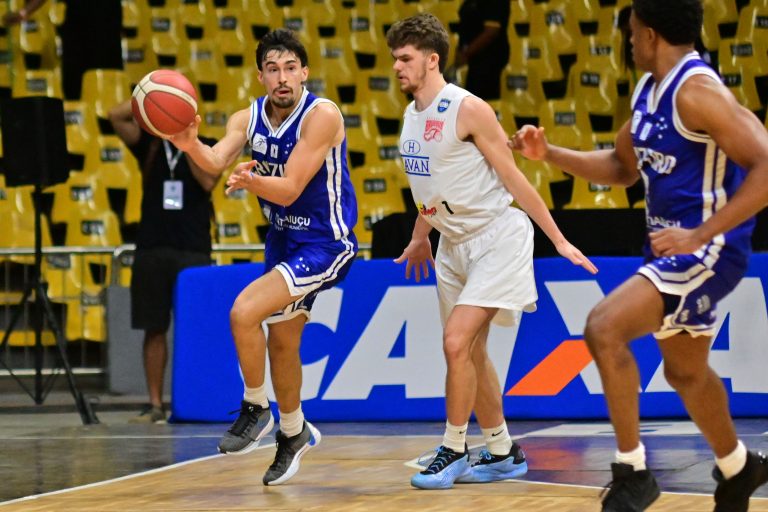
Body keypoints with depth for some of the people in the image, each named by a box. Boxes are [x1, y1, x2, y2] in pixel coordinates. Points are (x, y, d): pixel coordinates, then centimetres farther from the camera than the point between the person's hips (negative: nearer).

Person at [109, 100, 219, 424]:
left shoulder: (207, 147, 7)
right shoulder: (149, 145, 10)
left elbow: (208, 181, -11)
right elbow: (116, 116, -2)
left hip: (192, 251, -2)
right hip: (152, 249, 2)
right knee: (154, 330, 2)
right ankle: (155, 405, 5)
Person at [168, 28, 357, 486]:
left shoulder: (321, 116, -22)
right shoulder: (249, 119, -2)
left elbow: (289, 189, -26)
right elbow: (216, 160, -21)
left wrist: (251, 181, -44)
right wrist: (190, 145, -42)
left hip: (325, 244, -8)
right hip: (283, 240, 8)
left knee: (244, 311, -22)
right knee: (282, 342, 19)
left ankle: (256, 410, -2)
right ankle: (294, 432, 41)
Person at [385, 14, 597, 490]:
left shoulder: (468, 109, -17)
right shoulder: (412, 116, 7)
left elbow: (513, 178, -14)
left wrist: (560, 240, -13)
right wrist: (420, 237, 33)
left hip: (497, 238, -9)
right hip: (454, 244, 9)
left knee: (457, 342, -17)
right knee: (471, 353, 12)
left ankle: (454, 451, -5)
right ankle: (503, 453, 24)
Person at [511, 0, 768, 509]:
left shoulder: (697, 90, -20)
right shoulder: (649, 90, 9)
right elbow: (622, 167, 24)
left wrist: (700, 235, -30)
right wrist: (550, 153, 11)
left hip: (708, 251, -10)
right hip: (674, 246, 10)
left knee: (604, 328, -23)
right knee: (686, 371, 24)